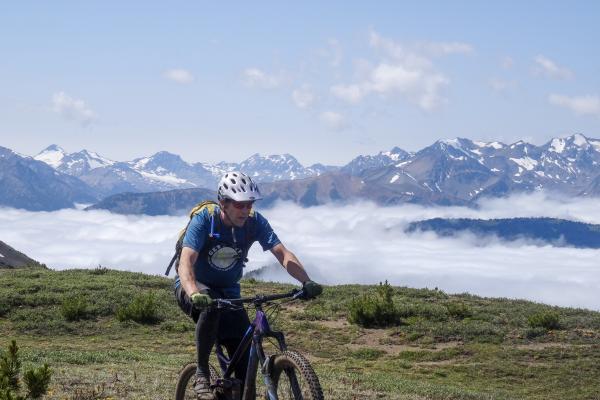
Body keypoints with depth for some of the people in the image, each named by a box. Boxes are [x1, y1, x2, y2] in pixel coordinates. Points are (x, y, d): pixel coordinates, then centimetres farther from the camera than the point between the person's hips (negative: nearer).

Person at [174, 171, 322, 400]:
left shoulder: (254, 222, -14)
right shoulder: (204, 220, -24)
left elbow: (282, 254, -22)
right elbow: (186, 263, -36)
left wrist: (306, 282, -40)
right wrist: (194, 293, -56)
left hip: (228, 291, 4)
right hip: (194, 287, -4)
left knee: (245, 358, -9)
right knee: (210, 305, -39)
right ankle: (201, 375, -26)